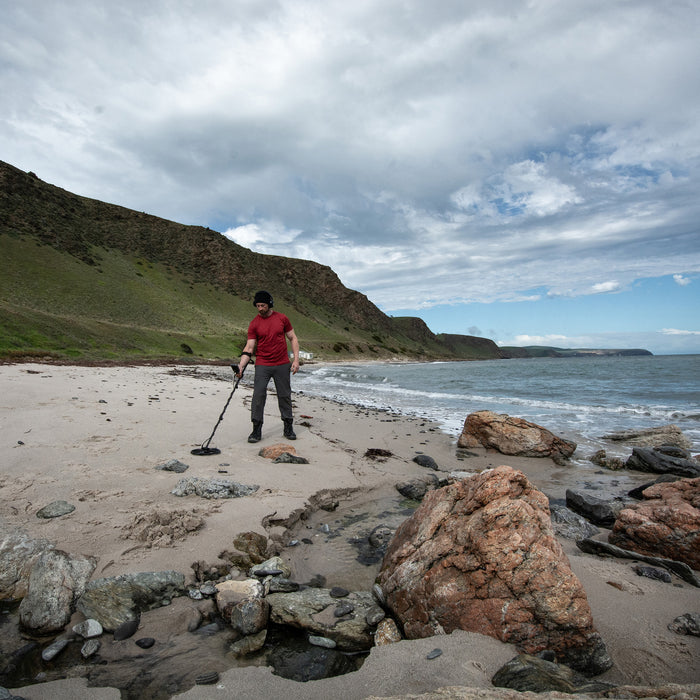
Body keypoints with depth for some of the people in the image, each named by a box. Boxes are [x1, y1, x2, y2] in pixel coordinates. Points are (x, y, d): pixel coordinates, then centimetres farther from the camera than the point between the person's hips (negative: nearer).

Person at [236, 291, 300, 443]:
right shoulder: (254, 324, -1)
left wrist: (296, 359, -1)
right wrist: (241, 366, -17)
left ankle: (288, 427, 22)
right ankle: (256, 430, 2)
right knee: (258, 396, -8)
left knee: (285, 396, 9)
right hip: (262, 366, -1)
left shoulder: (282, 318, 2)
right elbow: (249, 347, -4)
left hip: (282, 365, 1)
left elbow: (293, 339, 7)